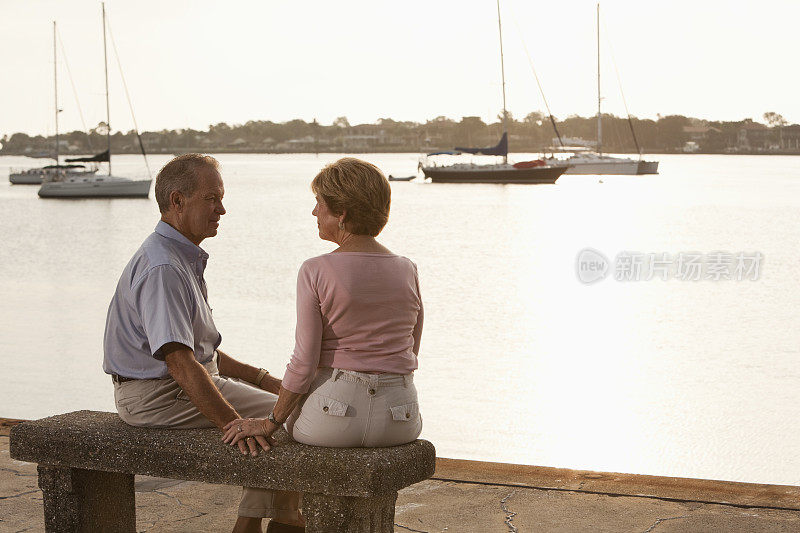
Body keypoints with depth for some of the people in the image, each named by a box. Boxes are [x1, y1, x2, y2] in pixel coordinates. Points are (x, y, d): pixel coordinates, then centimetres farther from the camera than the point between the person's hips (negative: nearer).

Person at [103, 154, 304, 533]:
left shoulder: (184, 259, 14)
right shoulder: (162, 268, -21)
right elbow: (179, 361, -29)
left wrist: (262, 379, 11)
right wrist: (232, 423, -34)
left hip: (189, 382, 11)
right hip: (157, 393, -11)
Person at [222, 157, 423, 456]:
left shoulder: (316, 272, -12)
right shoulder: (407, 271, 1)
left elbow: (304, 362, -13)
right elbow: (410, 355, 10)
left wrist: (269, 423, -2)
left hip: (333, 418, -3)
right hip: (401, 423, 4)